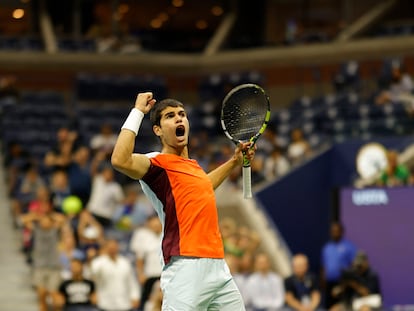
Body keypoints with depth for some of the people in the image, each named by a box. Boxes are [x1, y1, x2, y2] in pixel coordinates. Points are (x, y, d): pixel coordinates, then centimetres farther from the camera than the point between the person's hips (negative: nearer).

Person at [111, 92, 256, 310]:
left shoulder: (192, 165, 20)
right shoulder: (158, 163, -5)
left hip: (218, 266, 8)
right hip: (187, 268, -8)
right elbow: (121, 161, -26)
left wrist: (234, 161, 42)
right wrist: (137, 112, -17)